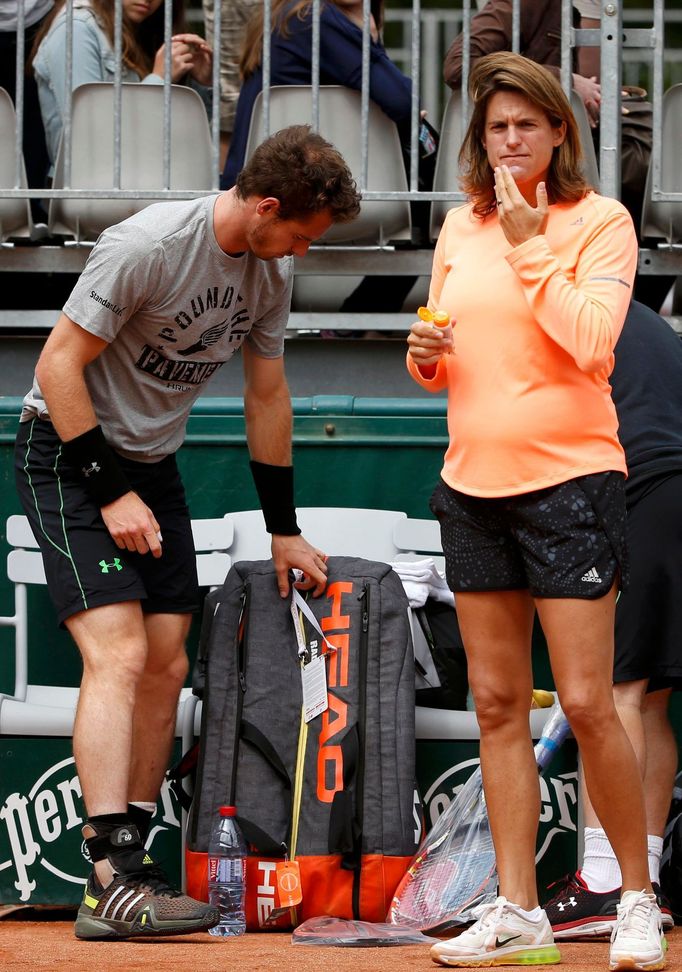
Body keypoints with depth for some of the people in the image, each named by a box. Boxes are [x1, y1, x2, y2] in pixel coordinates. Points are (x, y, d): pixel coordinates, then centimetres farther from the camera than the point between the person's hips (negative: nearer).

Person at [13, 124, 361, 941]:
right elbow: (59, 365, -21)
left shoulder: (271, 269, 0)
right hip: (69, 455, -8)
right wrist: (112, 494, -20)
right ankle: (114, 880, -26)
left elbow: (266, 395, 12)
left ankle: (124, 865, 10)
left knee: (165, 667, 4)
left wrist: (283, 529, 15)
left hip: (152, 463, 8)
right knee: (119, 657, -20)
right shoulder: (146, 247, -24)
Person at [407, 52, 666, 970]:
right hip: (473, 481, 6)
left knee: (586, 702, -7)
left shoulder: (600, 220, -5)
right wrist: (427, 358, -2)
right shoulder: (461, 227, 12)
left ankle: (638, 897, 8)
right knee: (497, 703, 6)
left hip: (569, 480, -6)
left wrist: (531, 244, -15)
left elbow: (589, 339, -18)